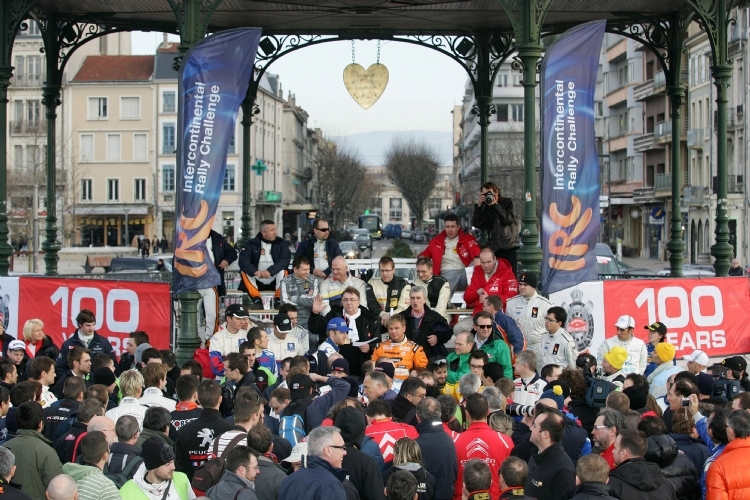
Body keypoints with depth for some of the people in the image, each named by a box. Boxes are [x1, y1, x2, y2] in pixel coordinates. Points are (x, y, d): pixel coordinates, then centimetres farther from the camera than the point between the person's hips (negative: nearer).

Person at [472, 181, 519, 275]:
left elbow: (509, 219, -12)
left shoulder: (507, 202, 5)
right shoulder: (485, 207, 11)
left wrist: (495, 204, -14)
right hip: (493, 249, 3)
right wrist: (479, 205, -9)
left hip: (508, 247, -3)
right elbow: (476, 224, 0)